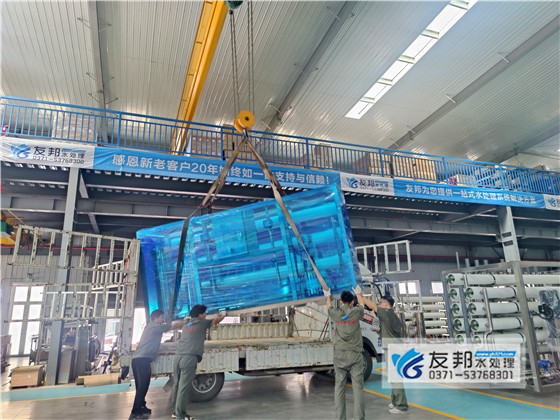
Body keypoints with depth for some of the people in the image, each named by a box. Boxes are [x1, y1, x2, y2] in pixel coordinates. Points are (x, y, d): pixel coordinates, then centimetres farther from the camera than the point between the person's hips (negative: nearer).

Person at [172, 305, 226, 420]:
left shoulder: (186, 322, 21)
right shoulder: (202, 323, 6)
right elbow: (216, 321, 21)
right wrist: (222, 315, 44)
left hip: (178, 356, 7)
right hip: (189, 358, -7)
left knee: (176, 385, 14)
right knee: (183, 388, -5)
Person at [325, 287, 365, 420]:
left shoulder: (336, 313, 2)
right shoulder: (356, 312, 0)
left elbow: (329, 306, 25)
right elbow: (361, 303, 24)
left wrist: (328, 296, 44)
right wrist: (358, 293, 43)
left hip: (340, 355, 1)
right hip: (355, 354, -1)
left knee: (339, 388, 7)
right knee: (358, 387, 3)